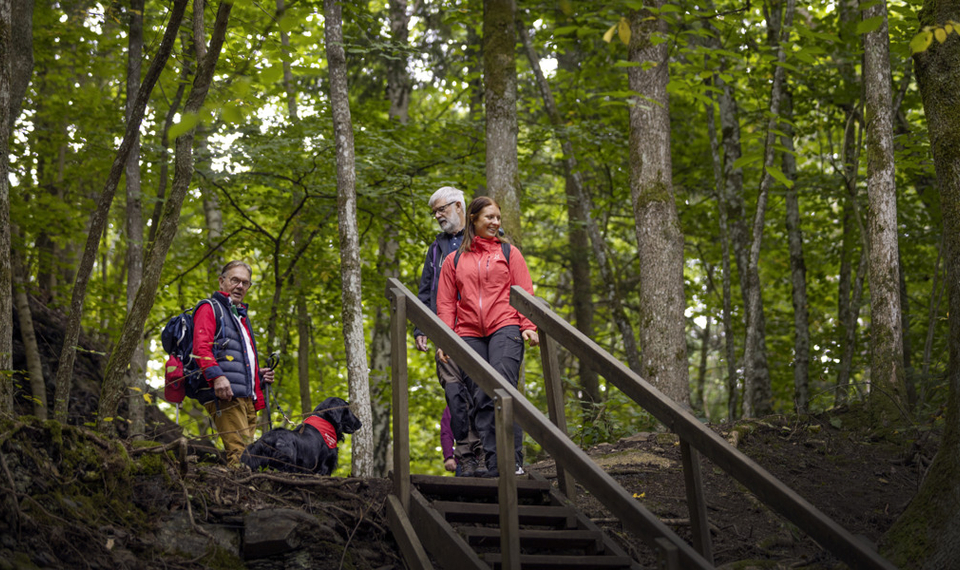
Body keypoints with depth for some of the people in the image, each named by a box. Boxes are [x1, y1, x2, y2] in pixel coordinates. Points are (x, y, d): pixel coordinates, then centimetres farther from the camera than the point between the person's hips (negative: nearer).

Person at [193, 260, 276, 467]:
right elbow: (201, 347, -10)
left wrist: (259, 374, 19)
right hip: (226, 395, -9)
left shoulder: (241, 317, 33)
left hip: (247, 398, 9)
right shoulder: (210, 308, 6)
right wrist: (217, 376, -25)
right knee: (239, 451, -19)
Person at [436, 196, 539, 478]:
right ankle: (493, 466, -4)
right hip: (469, 335, 2)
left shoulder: (509, 252, 15)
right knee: (481, 399, -5)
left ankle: (513, 463, -18)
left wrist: (528, 326, -4)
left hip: (504, 328, -2)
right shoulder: (454, 260, 18)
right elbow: (445, 303, 16)